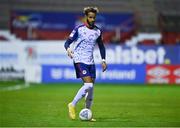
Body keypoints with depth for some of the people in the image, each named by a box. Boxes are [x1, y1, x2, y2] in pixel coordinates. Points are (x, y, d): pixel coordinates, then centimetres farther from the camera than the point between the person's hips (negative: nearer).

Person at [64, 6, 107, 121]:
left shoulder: (98, 31, 9)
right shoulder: (79, 29, -6)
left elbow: (101, 46, 21)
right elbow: (67, 42, -6)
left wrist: (103, 60, 11)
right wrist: (68, 49, -29)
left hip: (90, 62, 6)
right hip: (80, 60, -6)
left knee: (91, 88, 3)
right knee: (88, 85, -20)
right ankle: (72, 105, -5)